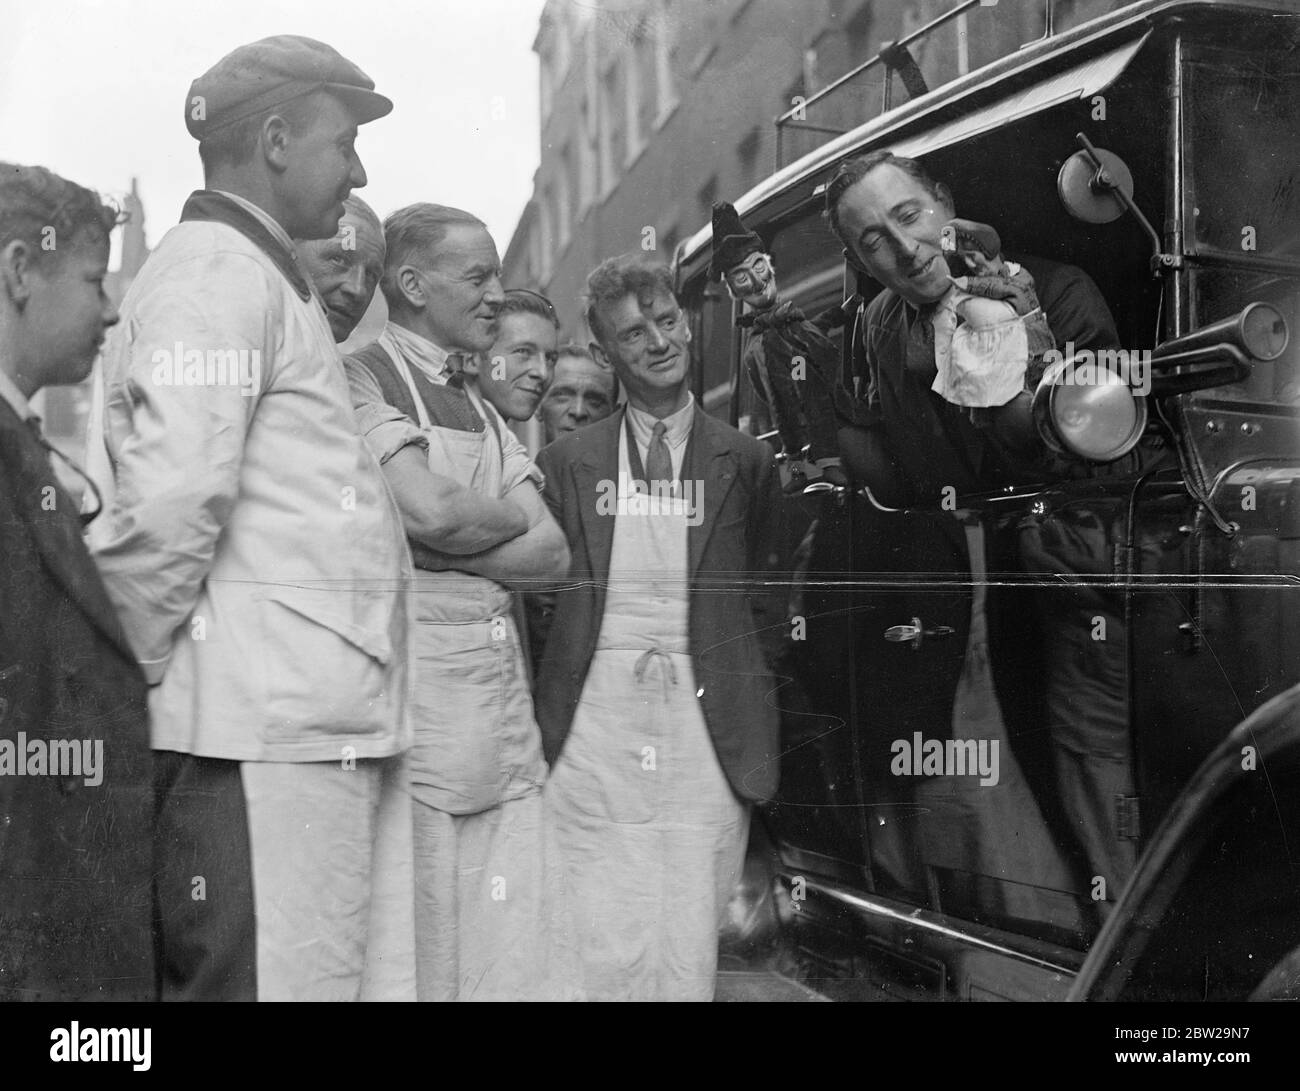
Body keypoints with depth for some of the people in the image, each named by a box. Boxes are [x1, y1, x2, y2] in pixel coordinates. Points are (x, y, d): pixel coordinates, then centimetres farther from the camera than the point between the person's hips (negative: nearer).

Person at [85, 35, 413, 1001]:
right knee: (277, 974, -6)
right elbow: (169, 501, -19)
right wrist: (131, 670, -9)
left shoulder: (253, 276, 23)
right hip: (265, 736, -10)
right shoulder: (219, 274, -8)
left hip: (305, 727, 10)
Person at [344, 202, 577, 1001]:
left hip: (504, 695, 7)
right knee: (422, 960, -1)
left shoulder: (481, 410, 21)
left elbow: (553, 553, 9)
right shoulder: (364, 380, -2)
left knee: (525, 963, 5)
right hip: (420, 687, -7)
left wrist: (438, 548, -4)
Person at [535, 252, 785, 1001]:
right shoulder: (567, 462, 11)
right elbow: (541, 589, 10)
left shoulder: (746, 461, 11)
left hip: (705, 731, 0)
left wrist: (746, 682, 2)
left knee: (689, 953, 0)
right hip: (592, 724, 0)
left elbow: (765, 596, 13)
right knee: (603, 952, -5)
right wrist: (544, 709, 2)